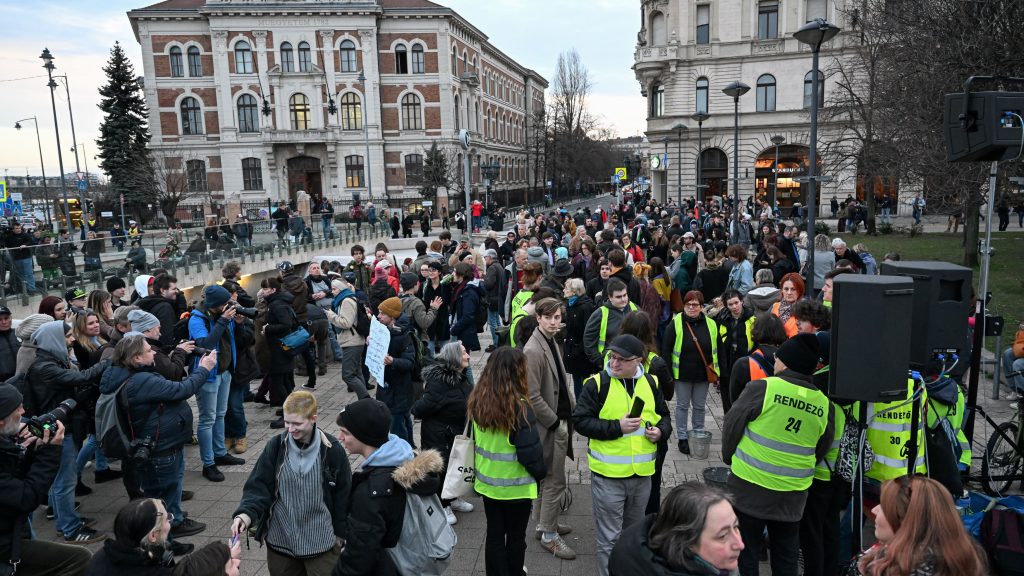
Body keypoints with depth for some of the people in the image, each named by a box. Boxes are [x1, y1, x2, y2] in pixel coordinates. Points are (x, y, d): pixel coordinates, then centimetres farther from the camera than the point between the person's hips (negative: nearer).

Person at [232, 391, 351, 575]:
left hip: (321, 541, -2)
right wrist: (246, 513, -26)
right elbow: (258, 486, -8)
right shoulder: (275, 446, -9)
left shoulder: (332, 449, -13)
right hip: (280, 538, 2)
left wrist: (340, 532, 1)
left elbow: (343, 494, -4)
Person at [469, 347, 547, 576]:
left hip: (487, 481, 5)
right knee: (516, 536, 15)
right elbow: (530, 451, -20)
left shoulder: (477, 401, -5)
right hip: (516, 485, -5)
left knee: (494, 534, 18)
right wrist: (541, 473, -2)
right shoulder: (519, 407, -24)